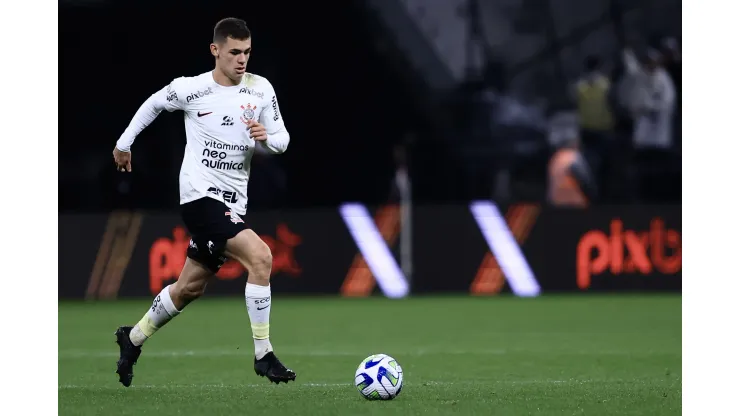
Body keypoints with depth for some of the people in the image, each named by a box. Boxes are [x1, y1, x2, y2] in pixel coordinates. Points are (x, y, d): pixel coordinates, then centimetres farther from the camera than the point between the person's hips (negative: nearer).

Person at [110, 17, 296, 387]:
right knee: (260, 256, -24)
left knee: (190, 288, 17)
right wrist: (124, 144, 20)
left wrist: (267, 137, -18)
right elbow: (153, 104, 11)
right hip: (199, 194, -6)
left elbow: (282, 139, 6)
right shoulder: (191, 89, -8)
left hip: (232, 203, 6)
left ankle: (133, 339, 39)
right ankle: (263, 356, -19)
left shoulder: (260, 89, 1)